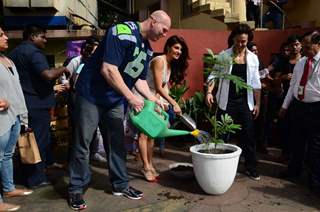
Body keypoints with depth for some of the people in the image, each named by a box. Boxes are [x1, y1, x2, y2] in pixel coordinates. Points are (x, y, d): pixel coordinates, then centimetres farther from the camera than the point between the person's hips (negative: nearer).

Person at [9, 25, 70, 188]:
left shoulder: (14, 53, 17)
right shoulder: (34, 52, -15)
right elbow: (48, 75, -29)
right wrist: (62, 69, -11)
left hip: (22, 103, 9)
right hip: (37, 103, -9)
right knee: (39, 140, -1)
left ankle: (29, 174, 31)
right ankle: (36, 179, 7)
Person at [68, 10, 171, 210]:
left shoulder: (147, 49, 6)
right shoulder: (123, 32, -22)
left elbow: (140, 79, 12)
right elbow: (108, 70, -28)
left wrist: (154, 99, -2)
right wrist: (131, 98, -24)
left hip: (115, 99, 8)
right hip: (91, 94, -8)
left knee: (117, 142, 11)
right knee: (82, 143, 1)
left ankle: (120, 184, 23)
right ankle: (76, 189, 14)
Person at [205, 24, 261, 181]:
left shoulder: (253, 58, 6)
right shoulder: (224, 55, -2)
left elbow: (255, 83, 8)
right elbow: (214, 75, -7)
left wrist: (257, 103, 5)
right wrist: (209, 91, -23)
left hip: (245, 102, 2)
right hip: (227, 101, -2)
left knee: (248, 135, 5)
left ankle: (251, 168, 18)